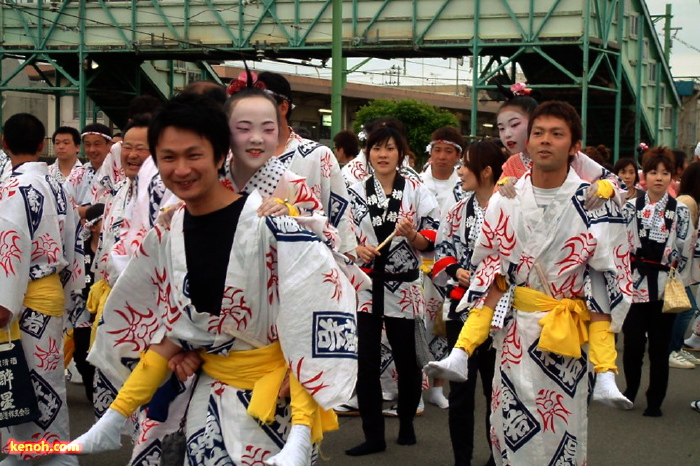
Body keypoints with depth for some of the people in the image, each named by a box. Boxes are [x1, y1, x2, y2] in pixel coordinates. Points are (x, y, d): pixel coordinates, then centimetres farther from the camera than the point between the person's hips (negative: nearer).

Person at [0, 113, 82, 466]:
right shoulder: (54, 185, 10)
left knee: (38, 382, 0)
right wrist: (69, 292, 22)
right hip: (52, 288, 9)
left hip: (30, 297, -9)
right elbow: (69, 242, 15)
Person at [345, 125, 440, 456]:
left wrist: (412, 235, -19)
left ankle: (406, 423, 30)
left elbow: (430, 241, 0)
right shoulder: (355, 192, 4)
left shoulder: (416, 191, 0)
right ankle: (373, 435, 10)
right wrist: (356, 249, -12)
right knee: (366, 362, 1)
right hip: (363, 285, 1)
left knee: (406, 360, 10)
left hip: (403, 287, -1)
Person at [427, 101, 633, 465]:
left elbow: (606, 280, -7)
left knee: (561, 427, 5)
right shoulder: (505, 200, 0)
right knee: (511, 421, 6)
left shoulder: (595, 204, -8)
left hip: (569, 333, -2)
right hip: (515, 329, 2)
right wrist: (463, 348, -4)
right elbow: (490, 270, 5)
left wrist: (604, 369, -15)